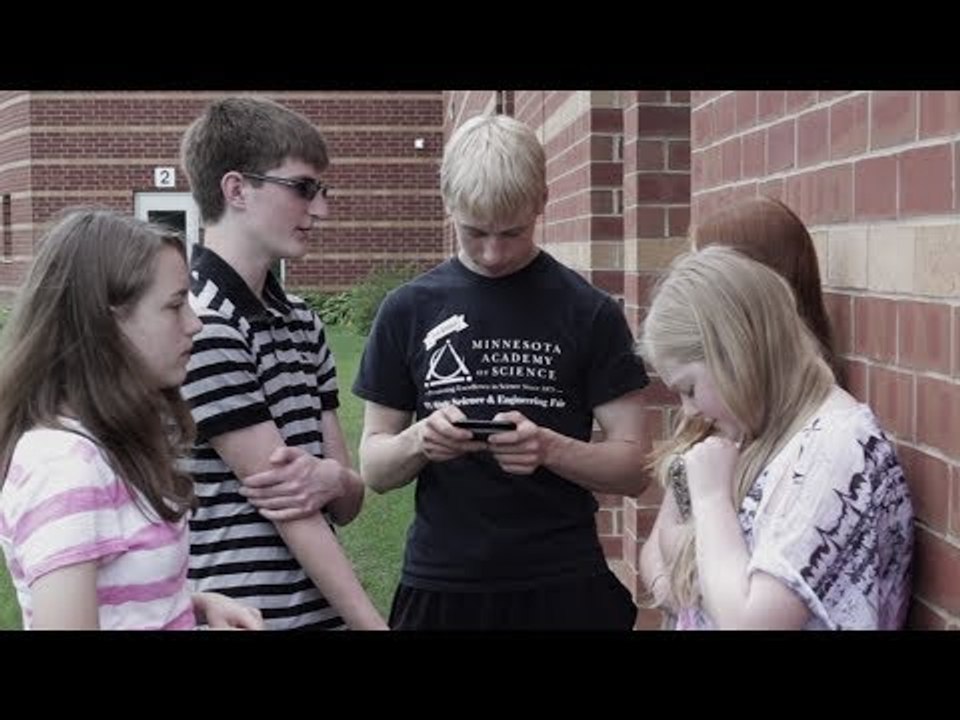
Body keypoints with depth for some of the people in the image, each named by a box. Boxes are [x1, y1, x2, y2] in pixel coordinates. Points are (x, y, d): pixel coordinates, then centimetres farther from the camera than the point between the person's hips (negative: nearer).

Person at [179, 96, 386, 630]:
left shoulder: (303, 322, 8)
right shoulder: (199, 326, -16)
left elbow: (348, 505, 8)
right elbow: (284, 502, -18)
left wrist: (332, 480, -14)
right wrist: (372, 624, -16)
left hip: (322, 610, 7)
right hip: (240, 615, -7)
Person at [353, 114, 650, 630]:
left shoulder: (590, 313, -3)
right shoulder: (408, 310, 1)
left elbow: (631, 468, -3)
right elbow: (374, 470, 4)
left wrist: (551, 449, -22)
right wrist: (418, 441, -17)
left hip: (563, 586, -1)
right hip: (440, 586, 2)